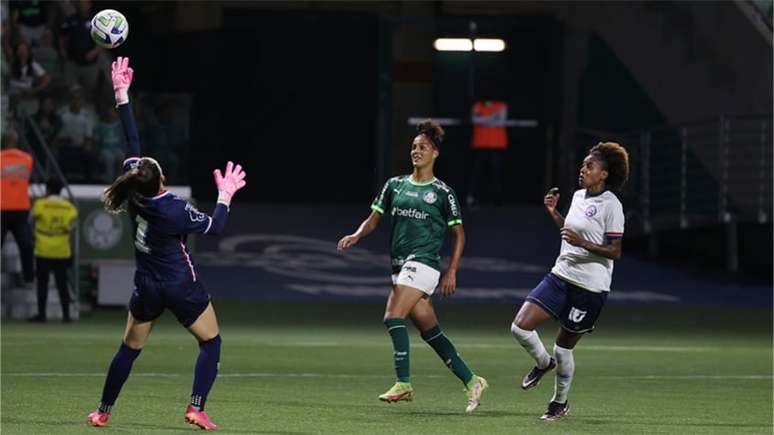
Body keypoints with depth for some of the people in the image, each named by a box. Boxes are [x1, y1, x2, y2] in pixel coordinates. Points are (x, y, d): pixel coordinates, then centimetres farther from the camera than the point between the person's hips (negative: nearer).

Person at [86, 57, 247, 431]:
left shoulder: (134, 195, -12)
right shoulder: (175, 209, -23)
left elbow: (132, 142, -5)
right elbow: (214, 227, -8)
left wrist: (122, 96, -1)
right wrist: (225, 196, 4)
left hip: (147, 287, 5)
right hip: (181, 286, -5)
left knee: (129, 348, 16)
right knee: (211, 343, 10)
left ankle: (103, 412, 19)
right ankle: (196, 408, -4)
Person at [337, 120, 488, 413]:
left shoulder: (442, 193, 1)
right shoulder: (395, 185, 14)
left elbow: (458, 234, 5)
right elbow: (373, 219, 14)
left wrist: (452, 272, -3)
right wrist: (356, 235, -8)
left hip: (422, 264, -6)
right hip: (400, 266, 6)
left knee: (393, 317, -19)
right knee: (431, 332, 4)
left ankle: (403, 383, -15)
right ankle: (471, 381, 10)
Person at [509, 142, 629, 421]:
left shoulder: (611, 205, -13)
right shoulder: (579, 196, 11)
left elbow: (615, 252, -16)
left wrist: (582, 242, -28)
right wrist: (553, 213, 15)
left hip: (589, 286, -7)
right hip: (561, 275, 7)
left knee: (564, 347, 3)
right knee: (520, 327, -7)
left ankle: (560, 403, 25)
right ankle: (544, 363, 23)